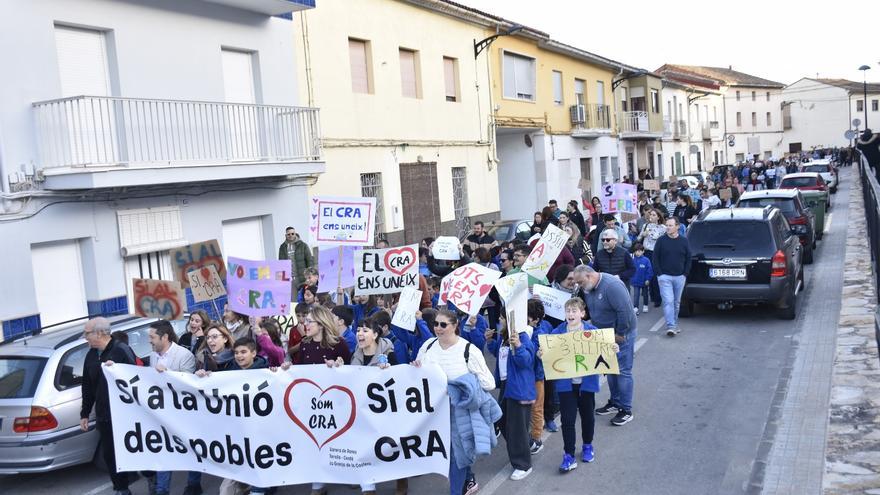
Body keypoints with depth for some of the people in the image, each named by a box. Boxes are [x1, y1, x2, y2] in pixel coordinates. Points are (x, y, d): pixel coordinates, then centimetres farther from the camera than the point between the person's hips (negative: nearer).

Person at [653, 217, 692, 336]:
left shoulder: (684, 241, 4)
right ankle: (670, 327, -14)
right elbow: (655, 258, 0)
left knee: (677, 302, 12)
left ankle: (674, 324, 25)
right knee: (668, 301, -11)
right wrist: (660, 273, -6)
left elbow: (688, 258, 8)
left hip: (680, 277, 3)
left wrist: (685, 274, 2)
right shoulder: (661, 241, -2)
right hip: (665, 276, -3)